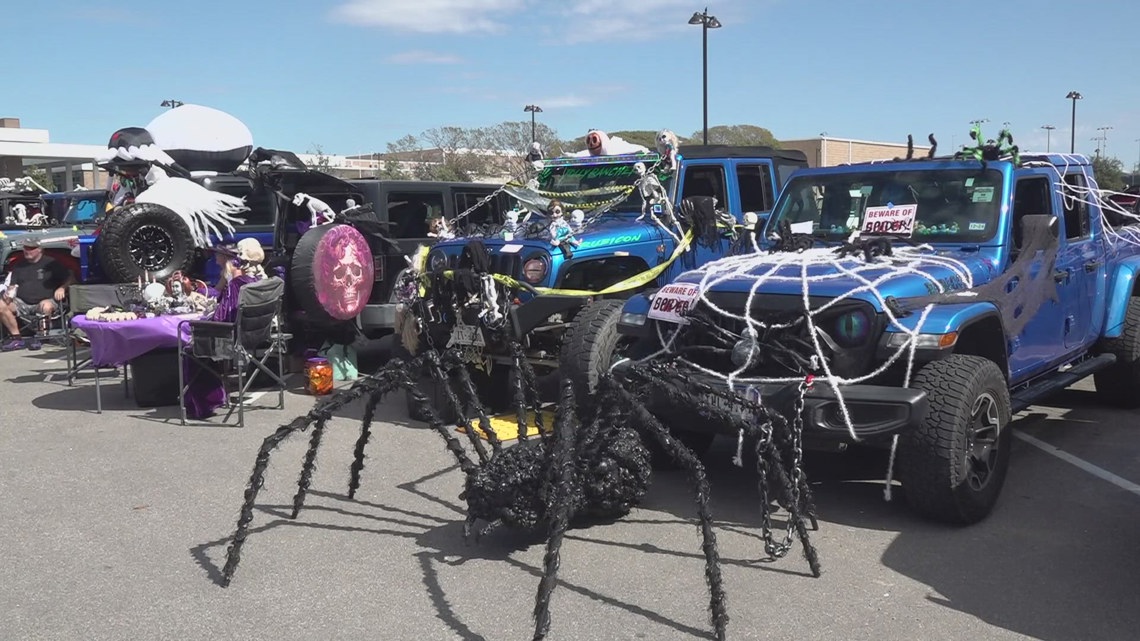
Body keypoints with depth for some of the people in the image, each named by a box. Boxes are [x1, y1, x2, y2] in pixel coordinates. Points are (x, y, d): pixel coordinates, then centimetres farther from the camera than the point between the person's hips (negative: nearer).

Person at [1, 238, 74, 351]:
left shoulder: (51, 263, 4)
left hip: (44, 301, -5)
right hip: (22, 303, 5)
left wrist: (62, 288, -15)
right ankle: (17, 339, -15)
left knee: (46, 306, -40)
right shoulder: (19, 264, 18)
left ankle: (39, 337, -23)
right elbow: (12, 285, 18)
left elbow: (71, 278, 3)